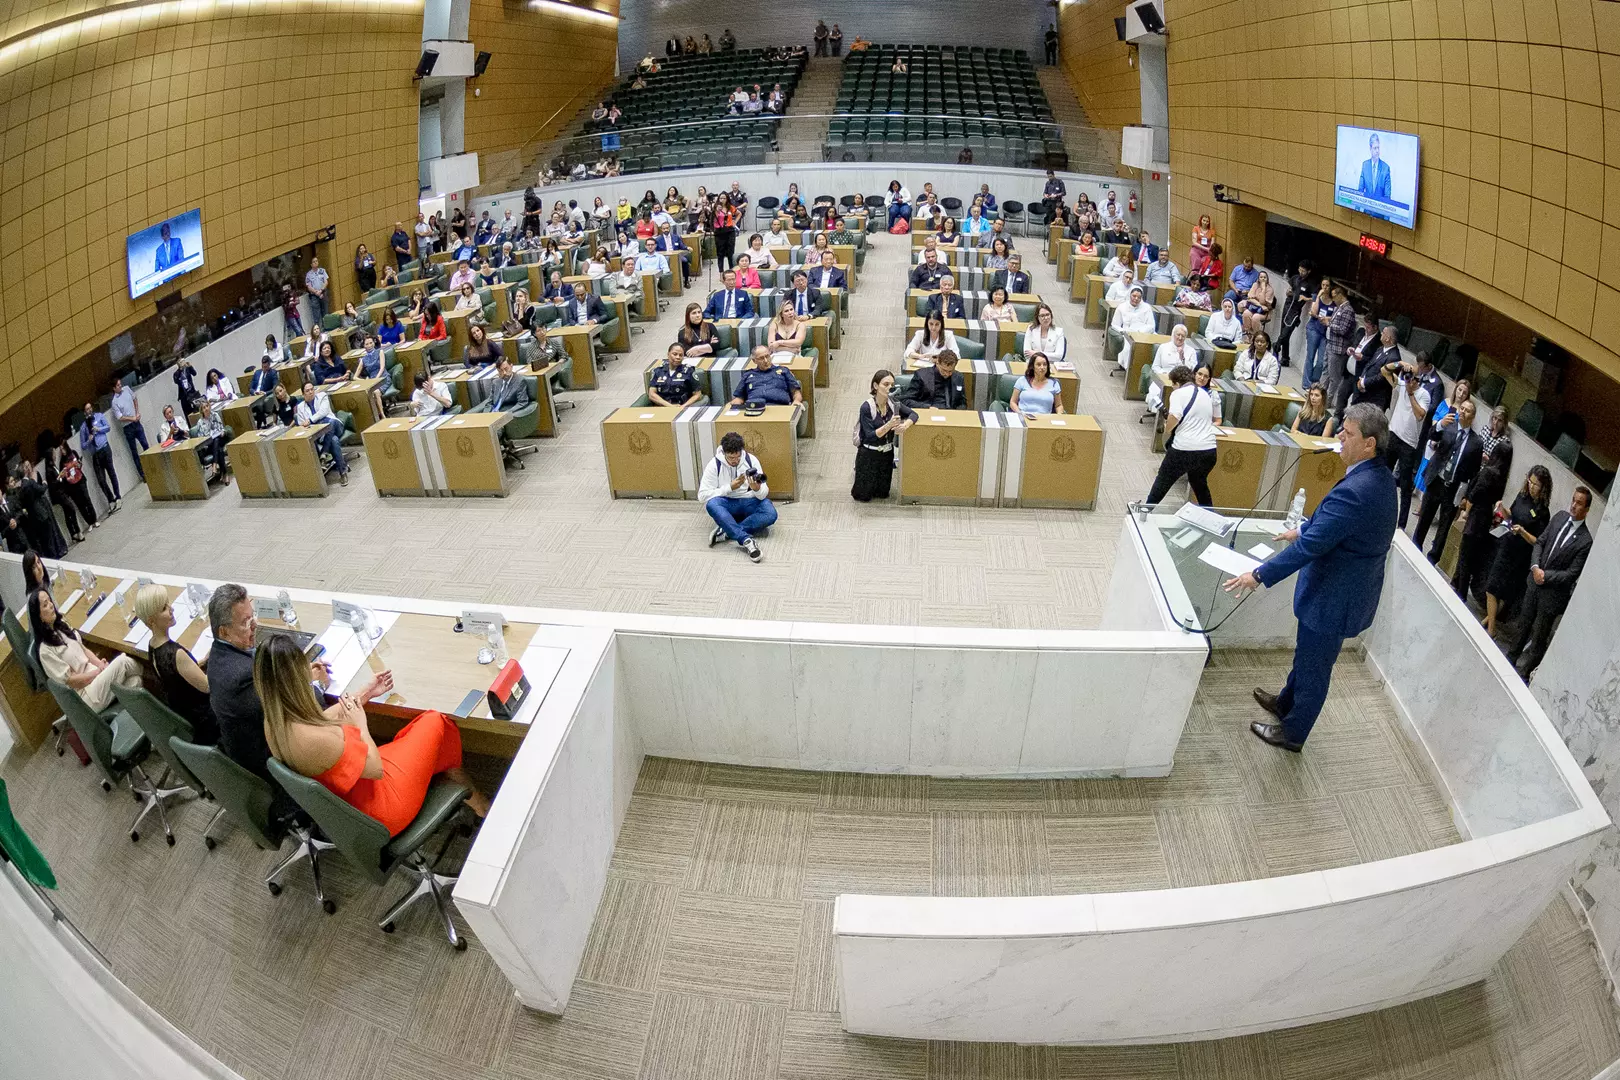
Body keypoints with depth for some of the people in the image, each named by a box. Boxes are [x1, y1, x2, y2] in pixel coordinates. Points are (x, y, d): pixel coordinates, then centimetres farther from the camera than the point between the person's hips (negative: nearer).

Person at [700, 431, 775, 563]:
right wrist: (730, 487, -20)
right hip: (727, 504, -1)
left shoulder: (751, 460, -5)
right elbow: (702, 495, -14)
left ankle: (726, 532, -32)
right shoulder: (714, 465, -8)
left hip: (749, 502, 1)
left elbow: (764, 494, -7)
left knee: (770, 514, -31)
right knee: (711, 504, -36)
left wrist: (757, 489, -31)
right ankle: (747, 540, -47)